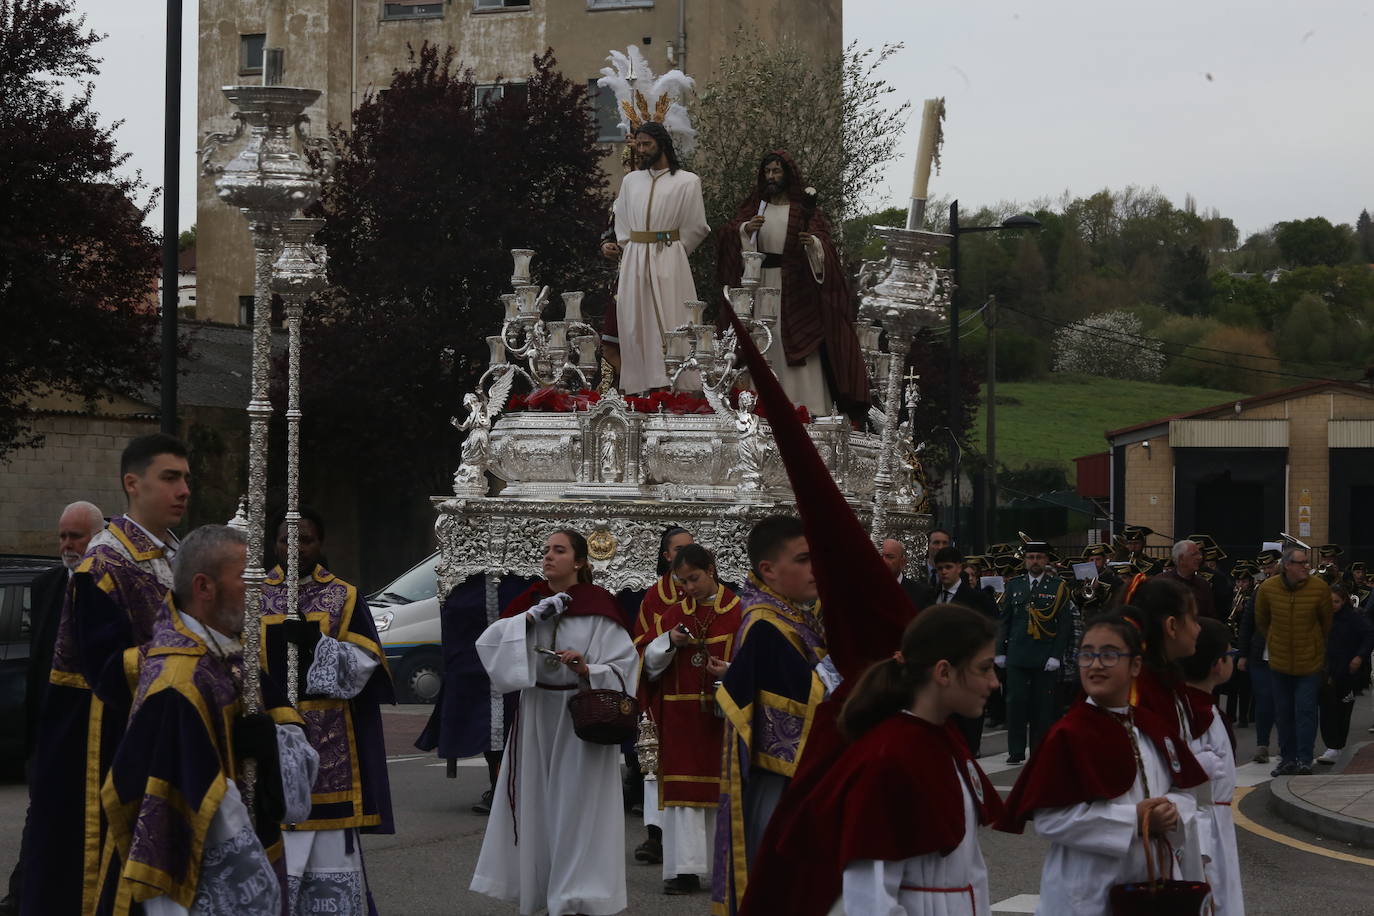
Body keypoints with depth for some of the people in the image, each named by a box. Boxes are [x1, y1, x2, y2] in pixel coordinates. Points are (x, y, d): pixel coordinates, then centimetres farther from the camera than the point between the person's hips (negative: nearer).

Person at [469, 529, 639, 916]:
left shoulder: (597, 607, -9)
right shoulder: (530, 601, 6)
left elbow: (625, 665, -10)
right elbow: (488, 643, -4)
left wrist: (587, 669, -27)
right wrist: (530, 618, -15)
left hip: (581, 717, -5)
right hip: (536, 714, 5)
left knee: (577, 806, -3)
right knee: (537, 803, 9)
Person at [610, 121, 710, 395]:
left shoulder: (687, 182, 0)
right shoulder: (630, 181, 13)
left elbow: (696, 227, 2)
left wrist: (671, 251, 4)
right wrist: (630, 252, 10)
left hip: (669, 262, -4)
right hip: (634, 260, 4)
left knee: (668, 323, -6)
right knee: (634, 325, 2)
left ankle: (672, 386, -5)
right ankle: (638, 385, 5)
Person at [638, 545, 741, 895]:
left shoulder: (738, 612, -2)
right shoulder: (674, 614, 9)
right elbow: (651, 662, 8)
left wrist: (733, 671, -22)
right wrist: (669, 641, -11)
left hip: (722, 714, -3)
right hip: (681, 718, 3)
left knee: (722, 787, 0)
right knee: (682, 788, -1)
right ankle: (686, 869, 0)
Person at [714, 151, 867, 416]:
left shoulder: (803, 208, 4)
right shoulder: (754, 205, 12)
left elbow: (823, 237, -6)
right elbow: (729, 233, 0)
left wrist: (813, 242, -29)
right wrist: (746, 228, -21)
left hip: (795, 287, -3)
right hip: (761, 284, 3)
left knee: (797, 344, -9)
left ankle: (806, 404, -10)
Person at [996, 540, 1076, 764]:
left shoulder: (1058, 587, 3)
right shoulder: (1014, 585, 11)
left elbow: (1065, 625, 0)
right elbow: (1005, 620, 13)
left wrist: (1056, 655, -8)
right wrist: (1000, 651, 7)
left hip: (1045, 659, -2)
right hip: (1017, 656, 2)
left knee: (1043, 705, 1)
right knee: (1016, 702, -3)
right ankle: (1016, 751, 3)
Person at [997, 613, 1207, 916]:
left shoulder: (1154, 729, 6)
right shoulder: (1068, 735, -14)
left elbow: (1183, 792, 13)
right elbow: (1047, 820, -19)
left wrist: (1172, 812, -12)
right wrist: (1134, 819, -22)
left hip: (1151, 886, 6)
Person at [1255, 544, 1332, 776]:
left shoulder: (1320, 588, -11)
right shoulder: (1267, 589, -8)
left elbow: (1326, 624, 4)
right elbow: (1261, 622, 10)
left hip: (1310, 662, -2)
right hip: (1279, 662, 2)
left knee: (1305, 710, -8)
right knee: (1283, 713, 9)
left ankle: (1304, 760, -3)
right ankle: (1288, 759, 19)